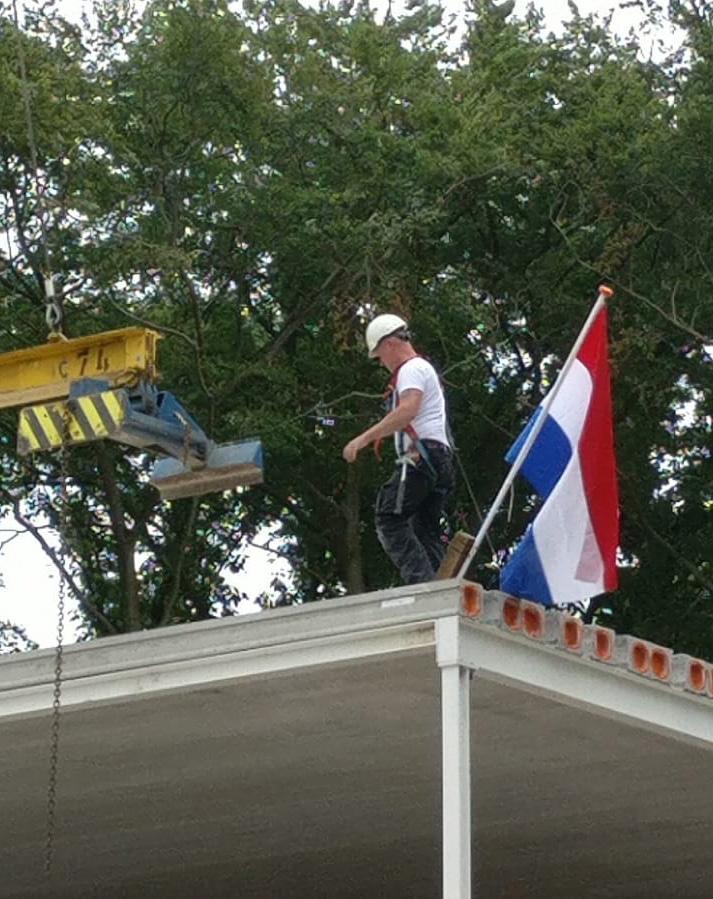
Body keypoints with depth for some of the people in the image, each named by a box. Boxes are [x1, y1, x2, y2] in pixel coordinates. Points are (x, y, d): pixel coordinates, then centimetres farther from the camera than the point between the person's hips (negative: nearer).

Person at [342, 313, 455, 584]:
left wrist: (364, 438, -23)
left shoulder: (412, 369, -4)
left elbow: (407, 411, -21)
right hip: (440, 457, 11)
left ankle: (421, 582, -27)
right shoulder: (425, 369, 30)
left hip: (420, 455, -10)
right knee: (426, 530, 6)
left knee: (390, 520, -15)